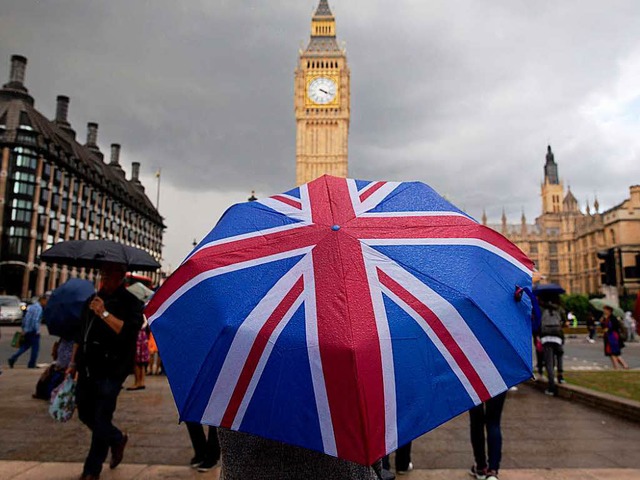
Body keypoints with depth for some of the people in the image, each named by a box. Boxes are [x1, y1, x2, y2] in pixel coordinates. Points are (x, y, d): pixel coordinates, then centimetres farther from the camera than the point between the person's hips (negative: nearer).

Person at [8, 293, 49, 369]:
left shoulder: (31, 306, 13)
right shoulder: (39, 308, -16)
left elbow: (24, 319, 17)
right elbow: (35, 321, -23)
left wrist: (23, 328, 21)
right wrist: (37, 331, -16)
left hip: (27, 331, 9)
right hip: (34, 332, -9)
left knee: (24, 347, 17)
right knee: (35, 348, 3)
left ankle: (12, 359, 4)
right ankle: (31, 365, 9)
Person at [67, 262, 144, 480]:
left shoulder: (131, 303, -8)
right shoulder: (93, 300, 14)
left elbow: (129, 331, -23)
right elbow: (81, 334, 21)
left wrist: (104, 313, -25)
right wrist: (74, 362, 19)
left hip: (110, 370, -7)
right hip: (87, 369, 7)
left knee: (100, 420, -2)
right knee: (85, 414, 16)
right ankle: (117, 439, 38)